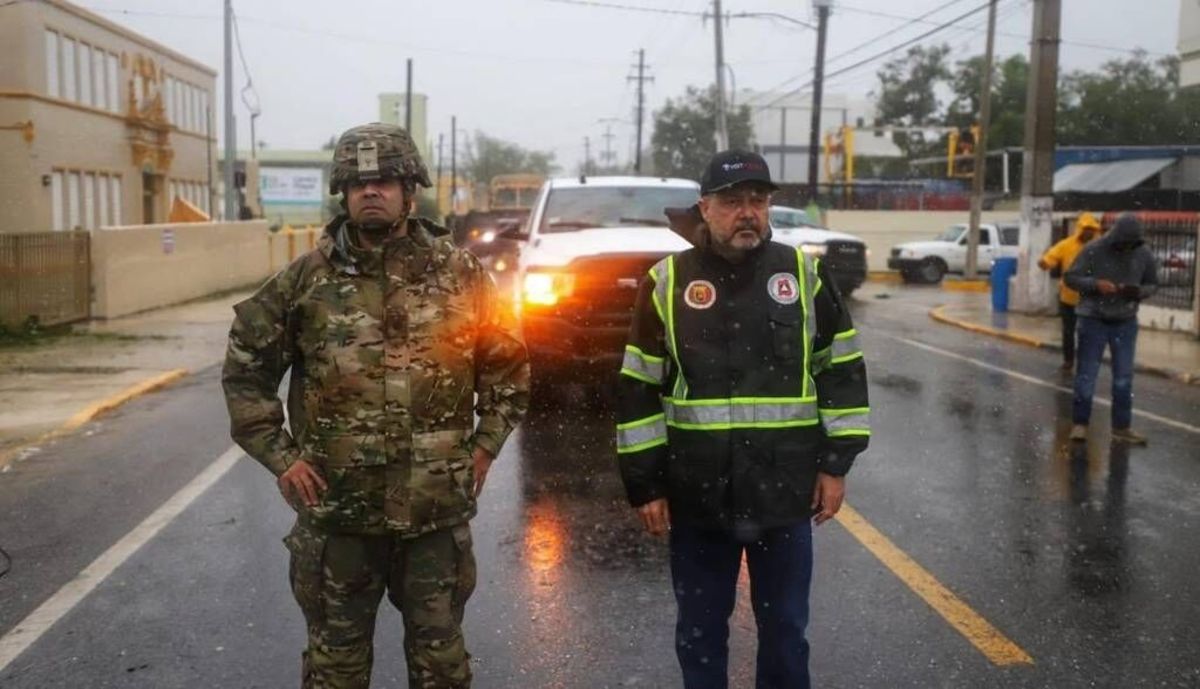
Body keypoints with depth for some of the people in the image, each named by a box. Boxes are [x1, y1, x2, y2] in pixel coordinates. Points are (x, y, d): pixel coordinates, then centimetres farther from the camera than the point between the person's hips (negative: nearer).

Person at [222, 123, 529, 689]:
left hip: (438, 511, 0)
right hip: (335, 510, 0)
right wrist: (279, 456, -3)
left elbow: (508, 364, 10)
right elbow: (245, 367, 4)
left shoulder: (460, 274, 0)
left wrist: (484, 445, 2)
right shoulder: (305, 279, -3)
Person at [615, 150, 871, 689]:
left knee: (785, 627, 13)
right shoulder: (668, 282, -1)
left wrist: (836, 463, 0)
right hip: (696, 496, 0)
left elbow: (843, 370, 5)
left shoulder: (805, 275, 2)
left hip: (785, 492, 1)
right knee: (700, 629, 13)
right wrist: (644, 484, -3)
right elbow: (639, 390, 0)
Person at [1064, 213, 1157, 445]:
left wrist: (1139, 291, -15)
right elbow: (1070, 278, -8)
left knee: (1124, 377, 7)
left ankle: (1121, 427, 17)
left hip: (1126, 323, 3)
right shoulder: (1093, 250, -12)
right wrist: (1095, 284, -25)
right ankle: (1080, 423, 13)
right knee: (1086, 374, 2)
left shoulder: (1144, 254, -3)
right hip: (1093, 321, -3)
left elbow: (1153, 284, 8)